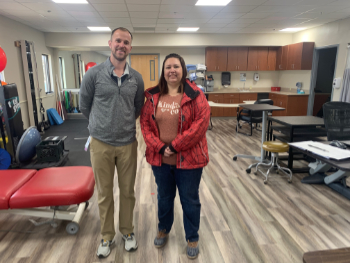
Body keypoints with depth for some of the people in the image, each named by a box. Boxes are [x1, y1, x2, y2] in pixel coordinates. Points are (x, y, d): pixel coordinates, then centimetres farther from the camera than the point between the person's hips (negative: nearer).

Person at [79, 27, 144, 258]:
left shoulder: (136, 78, 1)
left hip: (128, 144, 2)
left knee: (128, 191, 14)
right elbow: (85, 106, 5)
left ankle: (128, 231, 36)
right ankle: (107, 235, 33)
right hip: (101, 144, -1)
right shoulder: (94, 74, -6)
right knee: (104, 193, 12)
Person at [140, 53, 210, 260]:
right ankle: (163, 230, 46)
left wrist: (174, 146, -18)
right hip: (160, 158, 3)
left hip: (188, 158, -3)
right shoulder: (153, 96, 2)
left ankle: (193, 238, 35)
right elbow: (145, 123, 0)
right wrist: (160, 147, -13)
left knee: (190, 199, 12)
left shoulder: (195, 95, -8)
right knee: (164, 197, 21)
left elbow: (201, 123, -16)